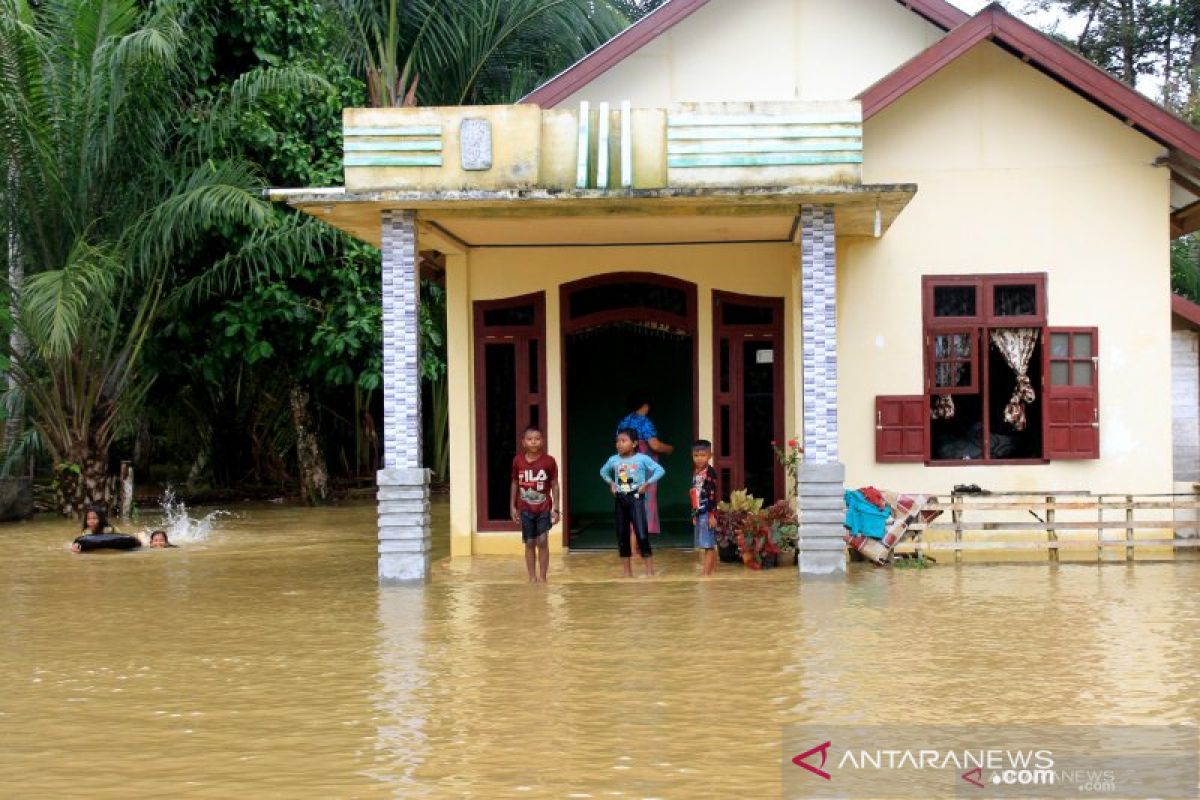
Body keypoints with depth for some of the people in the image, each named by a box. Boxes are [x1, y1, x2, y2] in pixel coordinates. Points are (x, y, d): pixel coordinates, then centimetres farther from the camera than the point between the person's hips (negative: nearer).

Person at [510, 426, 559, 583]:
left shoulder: (549, 461, -8)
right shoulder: (518, 461, -4)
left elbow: (554, 486, -3)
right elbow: (515, 484, 7)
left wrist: (555, 508, -6)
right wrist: (512, 506, 7)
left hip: (544, 509, -1)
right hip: (525, 509, 2)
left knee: (543, 542, -4)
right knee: (529, 543, 6)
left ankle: (543, 577, 5)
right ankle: (532, 577, 14)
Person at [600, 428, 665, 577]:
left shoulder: (642, 458, -8)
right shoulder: (613, 460, 4)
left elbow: (660, 470, -8)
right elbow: (603, 471, 24)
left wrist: (646, 484, -13)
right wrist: (611, 483, 9)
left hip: (636, 497, -5)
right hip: (620, 499, 5)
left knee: (642, 535, -10)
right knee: (622, 536, 6)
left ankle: (650, 572, -4)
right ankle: (627, 573, 15)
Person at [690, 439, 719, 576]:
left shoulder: (710, 473, -12)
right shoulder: (695, 473, 12)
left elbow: (713, 495, -16)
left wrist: (712, 514, -19)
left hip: (707, 512, -8)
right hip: (698, 512, 8)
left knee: (708, 544, -8)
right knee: (703, 544, 12)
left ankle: (706, 571, -9)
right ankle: (713, 569, 20)